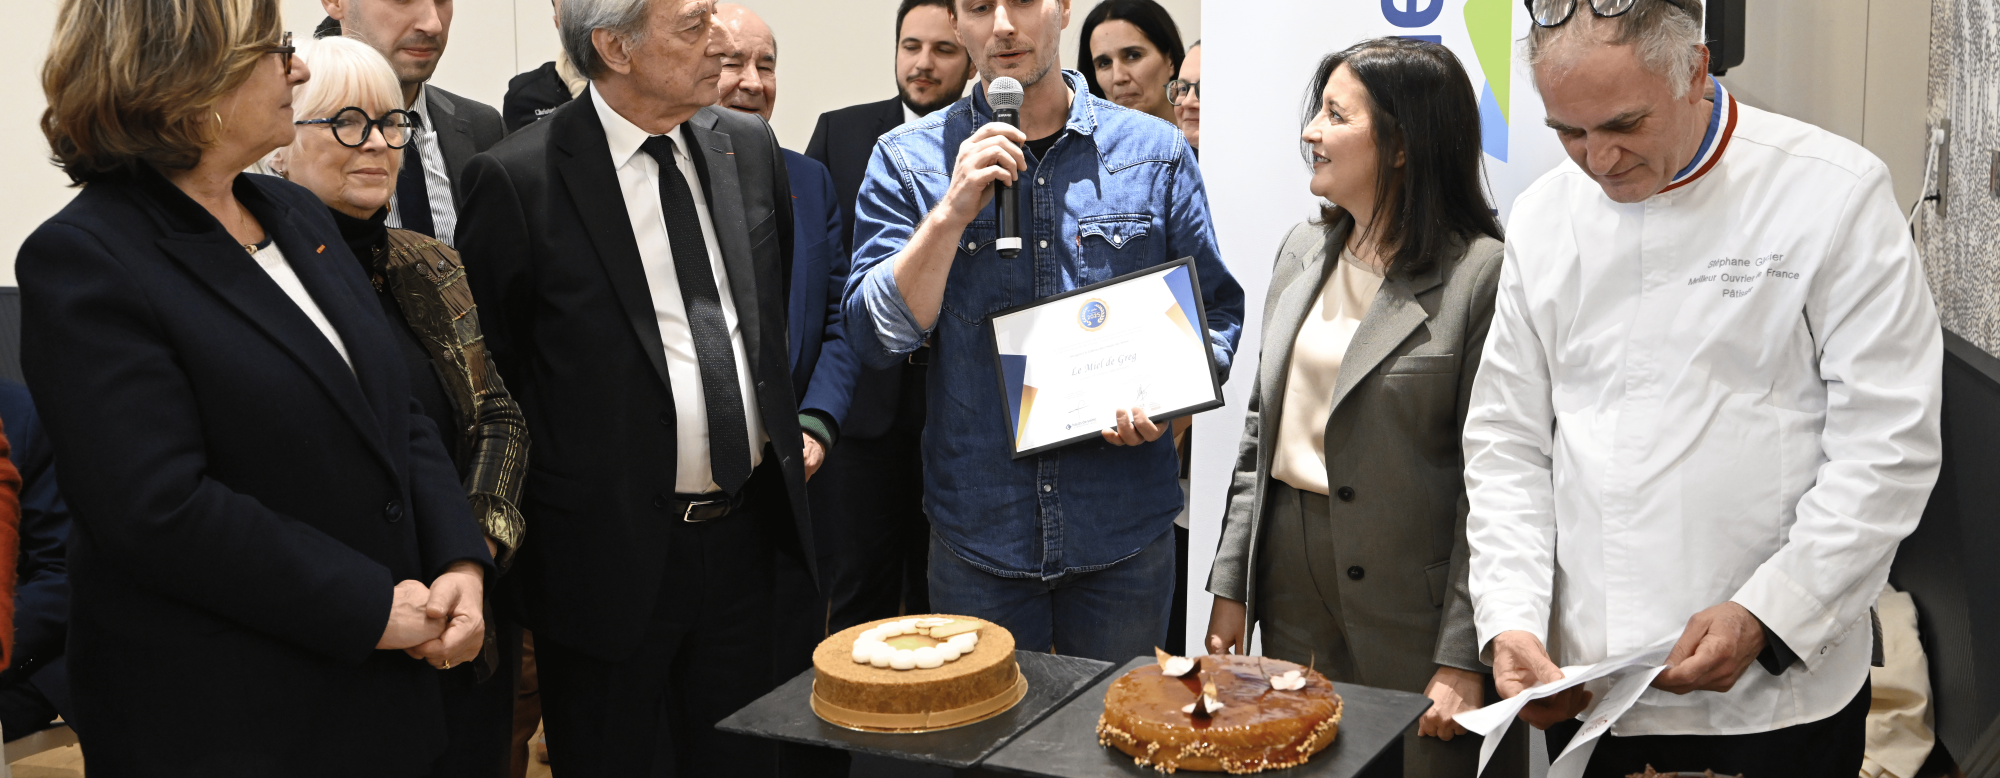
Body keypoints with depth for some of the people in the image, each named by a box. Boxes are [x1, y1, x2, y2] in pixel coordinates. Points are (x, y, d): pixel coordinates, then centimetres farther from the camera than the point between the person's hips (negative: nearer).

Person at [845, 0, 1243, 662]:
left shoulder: (1157, 153, 1)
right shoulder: (907, 160, -1)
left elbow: (1217, 310, 7)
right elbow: (876, 339, -7)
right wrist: (953, 212, -19)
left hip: (1124, 531, 1)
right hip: (978, 530, 0)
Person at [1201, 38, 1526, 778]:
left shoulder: (1483, 274, -14)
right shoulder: (1303, 251, 7)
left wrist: (1462, 659, -15)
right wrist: (1231, 585, 9)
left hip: (1412, 610, -6)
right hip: (1290, 580, 6)